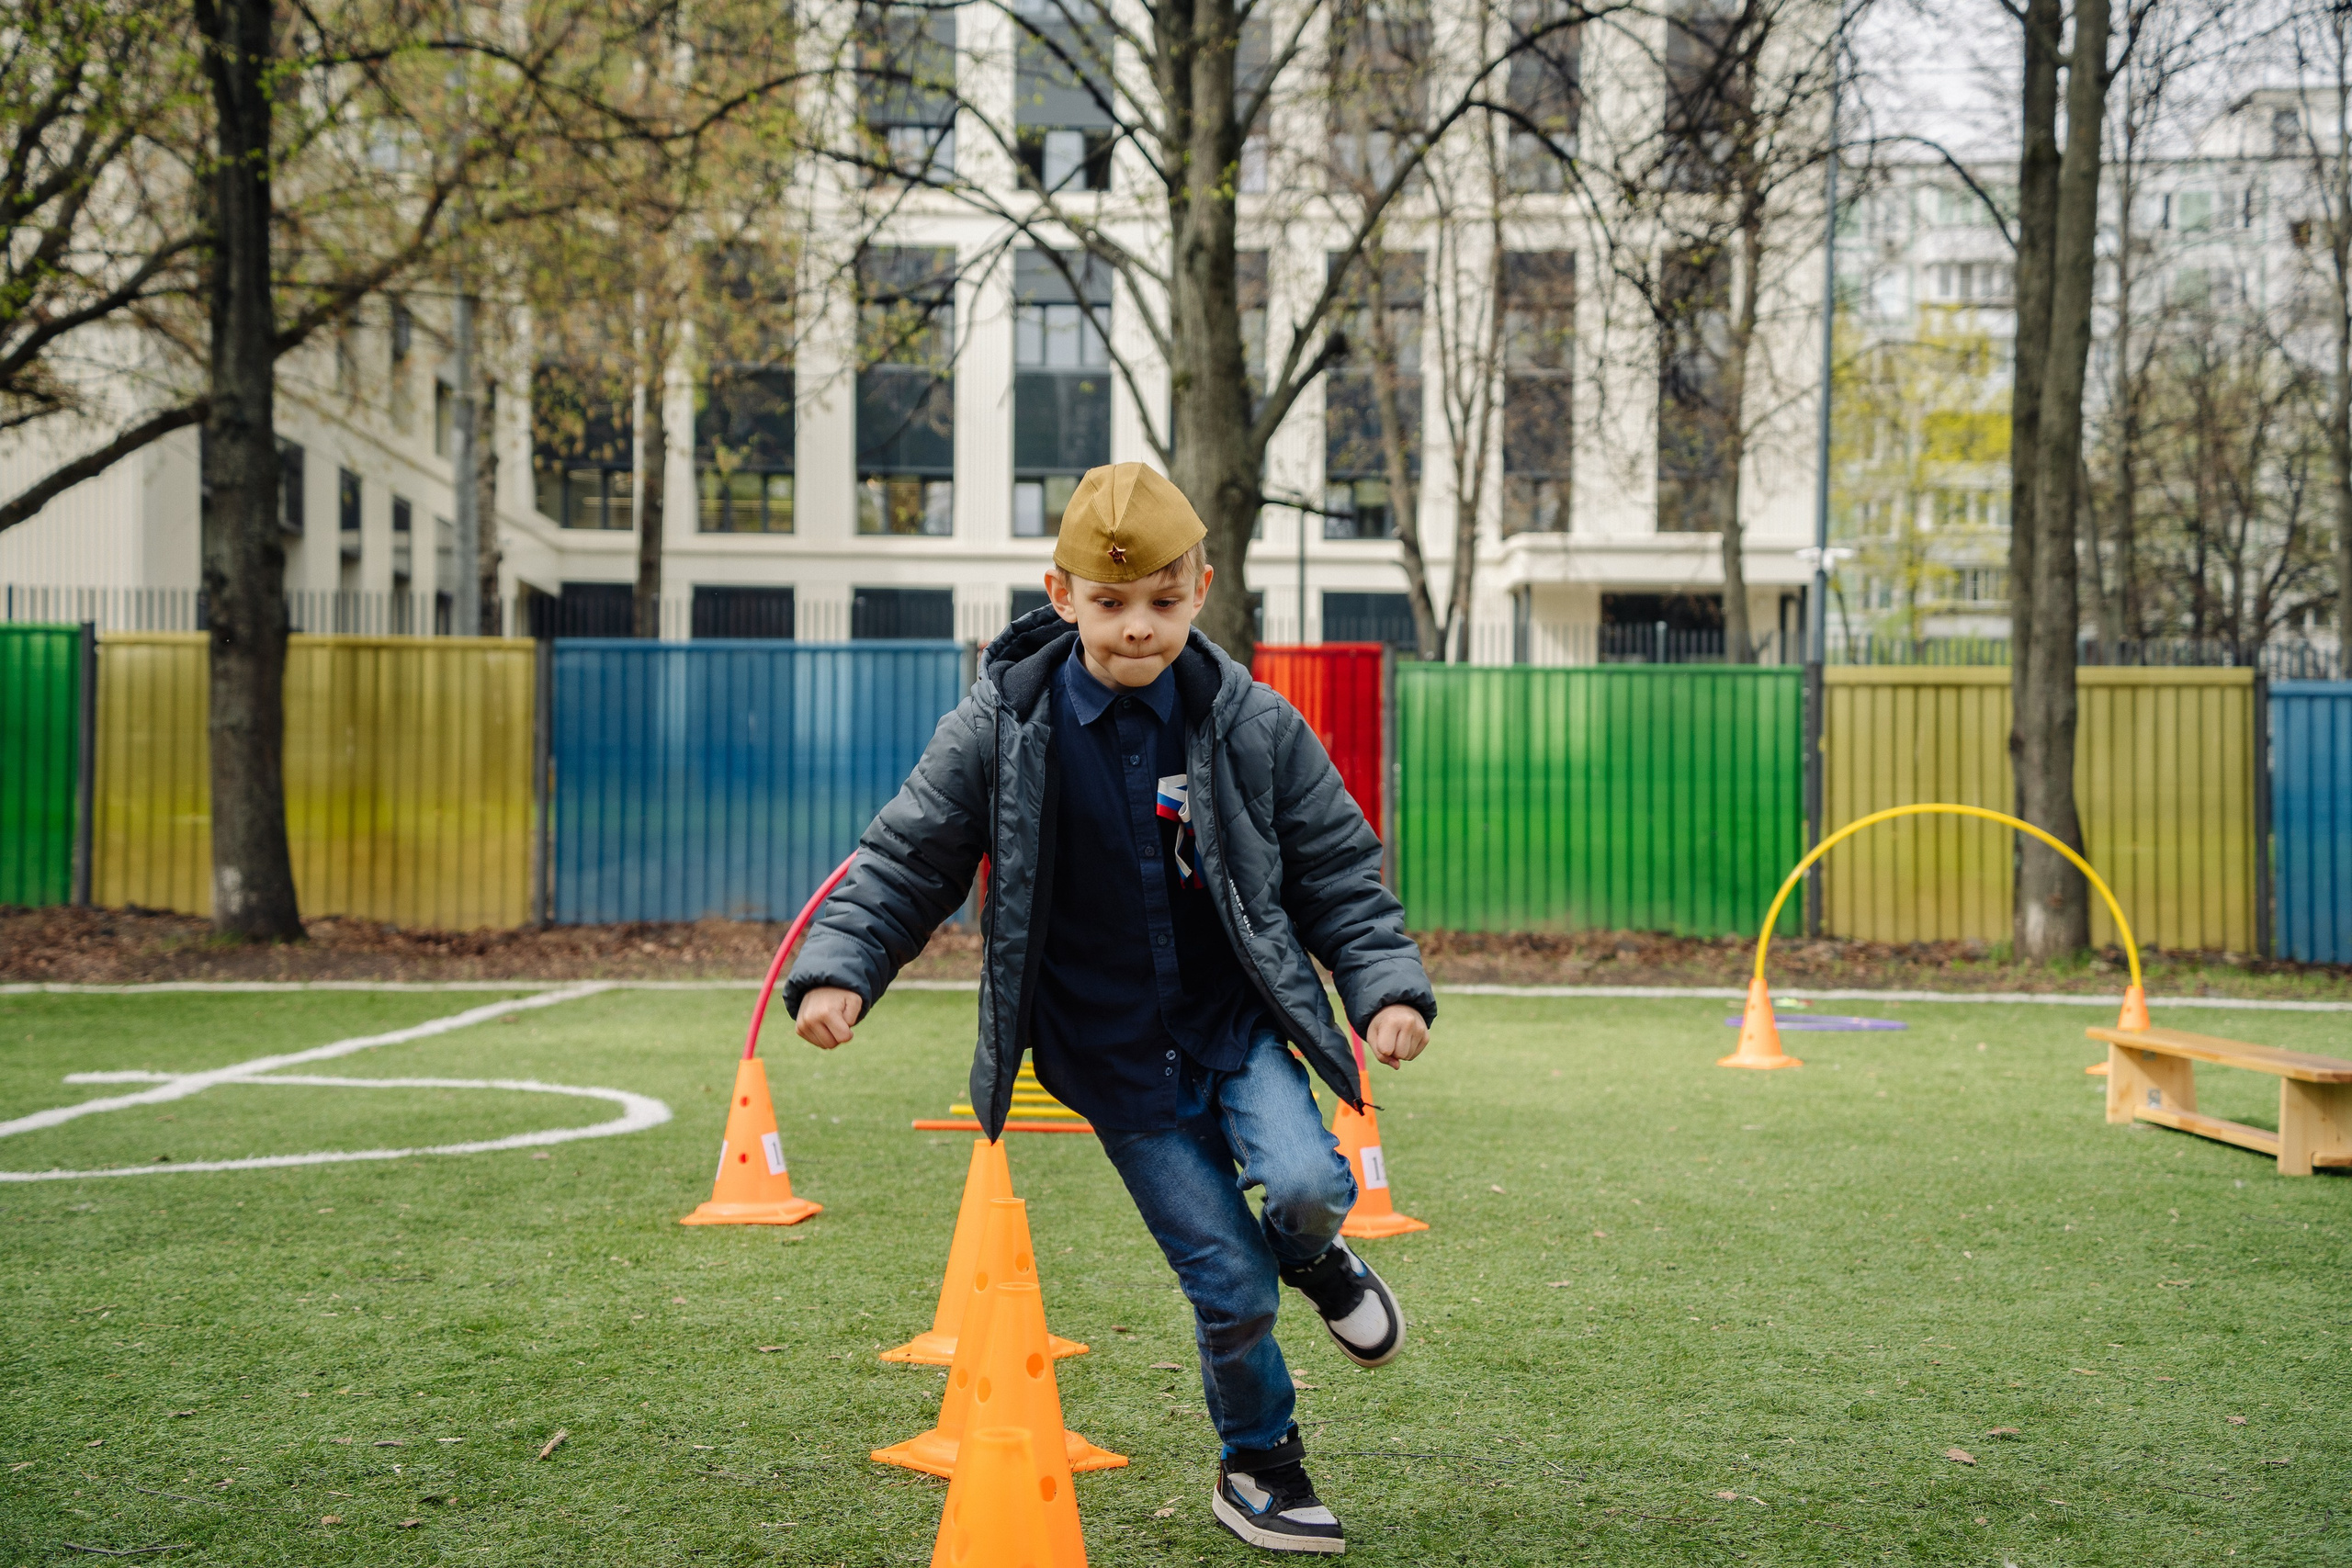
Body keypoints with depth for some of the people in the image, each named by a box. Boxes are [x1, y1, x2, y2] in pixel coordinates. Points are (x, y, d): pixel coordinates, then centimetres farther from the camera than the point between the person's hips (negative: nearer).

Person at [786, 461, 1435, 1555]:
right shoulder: (1001, 727, -8)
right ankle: (1258, 1466, 29)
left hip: (1237, 1024, 1)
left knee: (1305, 1184, -26)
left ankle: (1312, 1253, 14)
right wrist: (838, 968, -17)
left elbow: (1340, 872, 2)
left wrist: (1389, 987, -13)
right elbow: (905, 860, -2)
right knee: (1230, 1286, 0)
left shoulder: (1255, 726, -6)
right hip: (1113, 1060, -1)